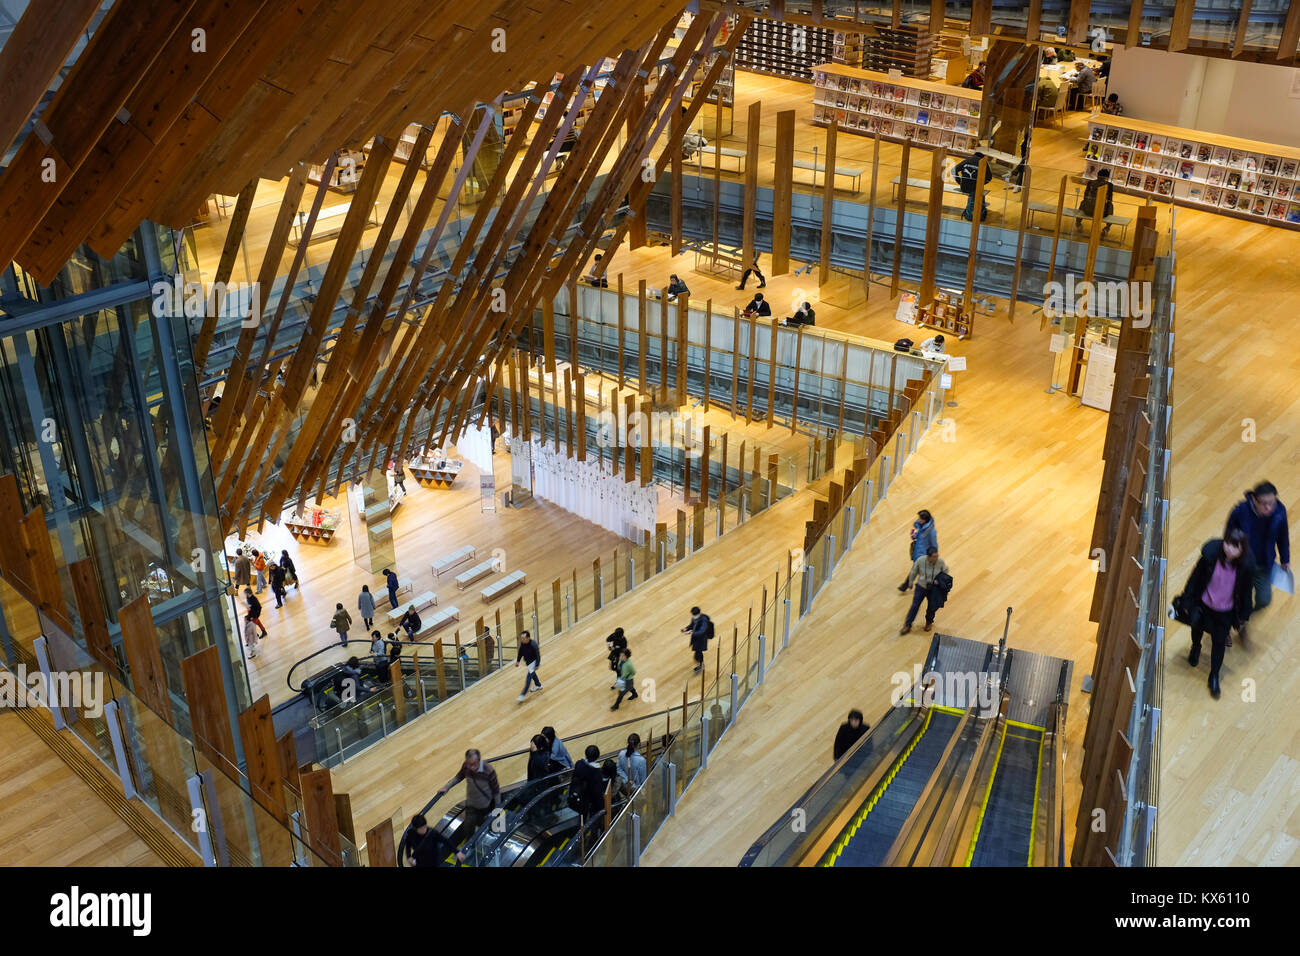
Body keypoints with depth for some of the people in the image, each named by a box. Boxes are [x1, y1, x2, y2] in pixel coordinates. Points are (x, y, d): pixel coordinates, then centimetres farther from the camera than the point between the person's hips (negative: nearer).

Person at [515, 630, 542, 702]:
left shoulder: (533, 645, -34)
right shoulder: (522, 643, -15)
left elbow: (538, 655, -25)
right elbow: (521, 652, 3)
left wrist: (537, 665, -21)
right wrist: (518, 661, 5)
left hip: (533, 662, -8)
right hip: (527, 662, 8)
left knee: (529, 677, -9)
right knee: (532, 673, 27)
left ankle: (523, 694, -5)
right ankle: (538, 686, 52)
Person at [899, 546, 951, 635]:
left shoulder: (940, 562, -22)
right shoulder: (920, 561, -23)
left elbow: (945, 571, 1)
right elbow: (913, 572, -4)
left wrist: (940, 579, -15)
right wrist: (910, 583, 9)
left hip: (933, 588, 1)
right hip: (921, 587, -1)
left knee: (932, 607, 10)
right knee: (915, 606, 1)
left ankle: (929, 622, 42)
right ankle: (907, 625, 17)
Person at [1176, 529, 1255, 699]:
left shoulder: (1246, 566, -24)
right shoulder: (1210, 556, -26)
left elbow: (1246, 591, -7)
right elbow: (1196, 577, -11)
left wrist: (1244, 615, 3)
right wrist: (1187, 600, -3)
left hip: (1226, 612, -1)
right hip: (1204, 605, 1)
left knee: (1219, 642, 10)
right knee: (1197, 626, 26)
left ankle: (1214, 677, 33)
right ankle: (1195, 647, 63)